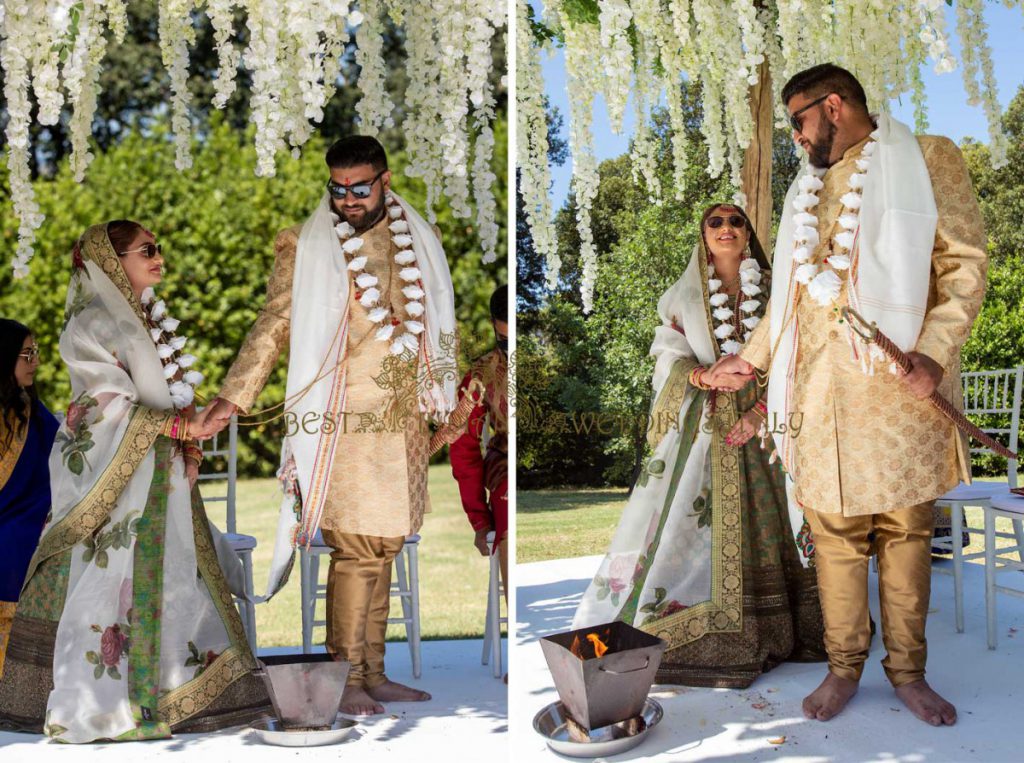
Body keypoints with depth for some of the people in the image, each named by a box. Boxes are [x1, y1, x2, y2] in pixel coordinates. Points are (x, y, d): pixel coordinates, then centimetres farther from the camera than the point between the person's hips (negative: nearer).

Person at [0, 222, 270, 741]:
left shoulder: (145, 319, 18)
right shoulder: (94, 323, -8)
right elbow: (111, 405, -15)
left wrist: (189, 446, 5)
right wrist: (179, 426, -20)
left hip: (160, 477, 9)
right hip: (115, 476, -9)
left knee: (171, 579, 8)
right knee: (115, 579, -7)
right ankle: (97, 706, 1)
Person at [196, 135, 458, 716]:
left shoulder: (419, 240, 13)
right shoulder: (308, 247, 0)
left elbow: (440, 324, 20)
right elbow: (274, 326, -3)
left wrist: (444, 398, 19)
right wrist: (233, 396, -11)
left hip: (406, 423, 5)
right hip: (347, 423, -5)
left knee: (386, 549, 9)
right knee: (357, 549, -6)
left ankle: (373, 673, 19)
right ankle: (347, 679, 6)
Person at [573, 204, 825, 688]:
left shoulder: (774, 291, 10)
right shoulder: (683, 295, 10)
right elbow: (668, 358, 2)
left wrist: (761, 409, -12)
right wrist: (705, 376, -19)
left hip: (763, 418, 1)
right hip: (701, 425, -1)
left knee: (766, 520, -1)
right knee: (691, 519, -7)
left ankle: (770, 629, 6)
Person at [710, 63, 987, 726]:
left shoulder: (928, 160, 4)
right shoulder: (808, 189, 21)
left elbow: (966, 265, -3)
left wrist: (934, 350, -15)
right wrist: (752, 357, 24)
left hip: (900, 388, -4)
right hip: (821, 390, 4)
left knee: (906, 530, 3)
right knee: (836, 532, 4)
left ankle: (907, 668, 16)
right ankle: (845, 665, 16)